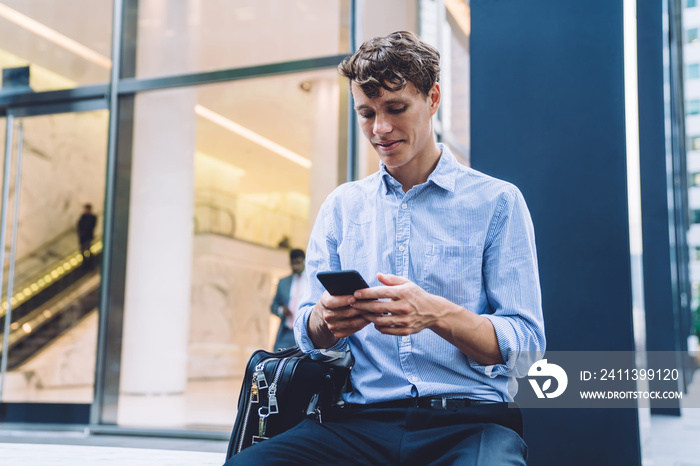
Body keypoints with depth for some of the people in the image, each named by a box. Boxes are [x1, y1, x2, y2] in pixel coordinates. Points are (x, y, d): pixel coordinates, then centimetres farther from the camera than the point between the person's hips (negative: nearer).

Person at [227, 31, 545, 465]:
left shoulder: (497, 201, 5)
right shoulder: (341, 206, 16)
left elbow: (525, 346, -1)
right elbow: (310, 336, 15)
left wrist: (438, 314, -21)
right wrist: (325, 320, -10)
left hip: (468, 422, -2)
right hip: (359, 422, 3)